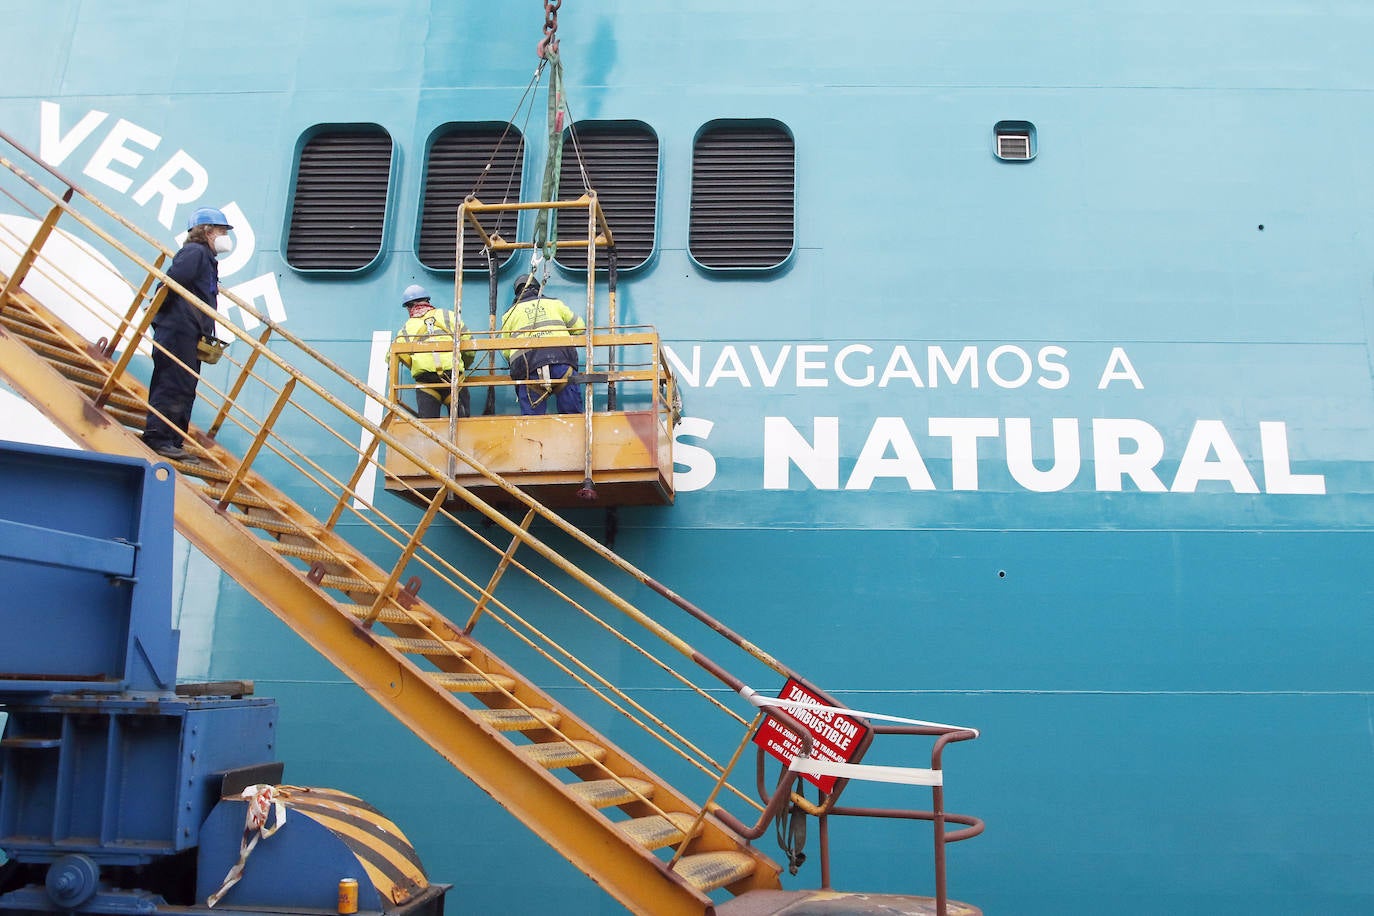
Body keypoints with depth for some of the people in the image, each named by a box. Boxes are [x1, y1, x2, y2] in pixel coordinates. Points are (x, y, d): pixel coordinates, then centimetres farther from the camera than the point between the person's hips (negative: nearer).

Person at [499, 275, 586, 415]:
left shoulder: (510, 313, 23)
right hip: (561, 358, 1)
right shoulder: (554, 303, 25)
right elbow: (580, 328, 29)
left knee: (532, 417, -2)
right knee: (572, 414, 1)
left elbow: (506, 352, 17)